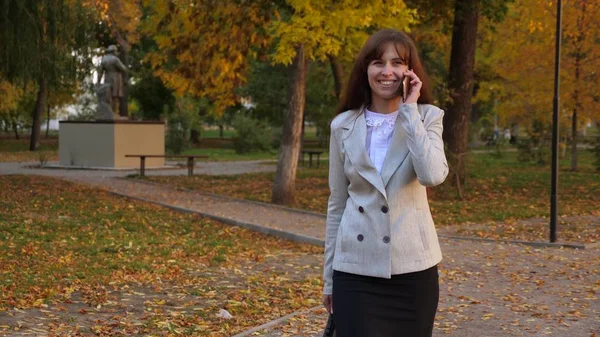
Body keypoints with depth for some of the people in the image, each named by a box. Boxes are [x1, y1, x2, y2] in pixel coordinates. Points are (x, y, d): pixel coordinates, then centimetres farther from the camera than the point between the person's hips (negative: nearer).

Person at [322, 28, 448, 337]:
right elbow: (337, 204, 7)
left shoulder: (427, 117, 0)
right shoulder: (344, 126, 3)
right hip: (355, 268, 0)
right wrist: (329, 276, 9)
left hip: (412, 266, 0)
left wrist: (409, 110, -15)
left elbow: (433, 175, -20)